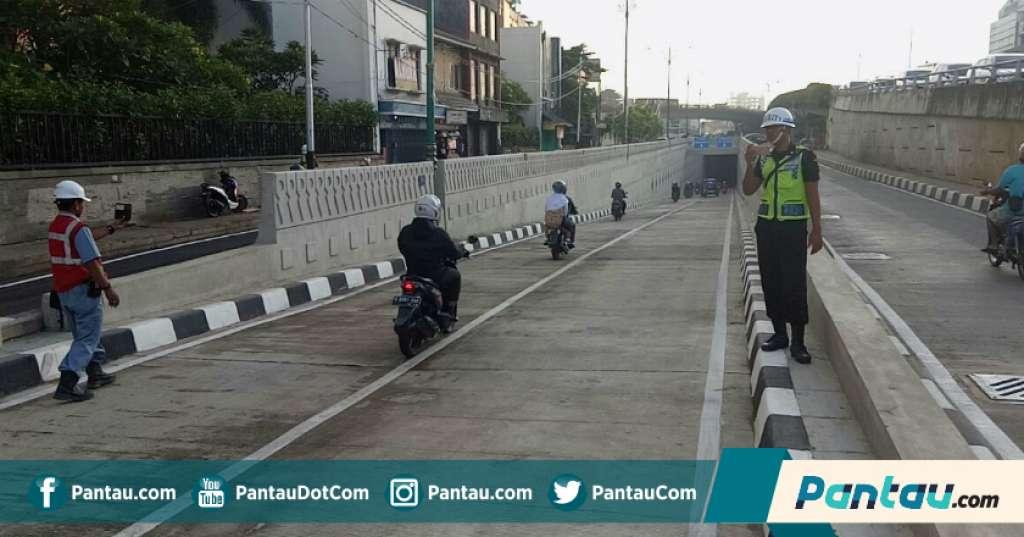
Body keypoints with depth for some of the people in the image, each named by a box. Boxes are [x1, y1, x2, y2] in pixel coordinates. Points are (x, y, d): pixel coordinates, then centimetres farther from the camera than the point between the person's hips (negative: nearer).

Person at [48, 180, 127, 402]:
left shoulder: (55, 226, 9)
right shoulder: (78, 228, -19)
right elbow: (92, 263, -24)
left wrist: (110, 229, 35)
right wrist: (108, 288, -19)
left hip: (63, 290, 9)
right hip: (83, 290, -9)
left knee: (83, 334, 23)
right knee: (87, 339, -4)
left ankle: (95, 373, 34)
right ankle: (67, 384, -13)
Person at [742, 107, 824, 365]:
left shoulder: (804, 157, -4)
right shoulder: (763, 158, 10)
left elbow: (813, 196, -4)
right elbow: (748, 189, 5)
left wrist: (817, 231, -7)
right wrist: (750, 164, -10)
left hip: (793, 228, -5)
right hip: (766, 227, 5)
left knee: (795, 285, -5)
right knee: (771, 283, 8)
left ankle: (798, 342, 1)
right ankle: (779, 334, 19)